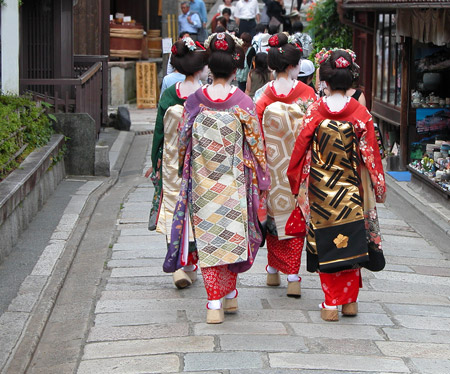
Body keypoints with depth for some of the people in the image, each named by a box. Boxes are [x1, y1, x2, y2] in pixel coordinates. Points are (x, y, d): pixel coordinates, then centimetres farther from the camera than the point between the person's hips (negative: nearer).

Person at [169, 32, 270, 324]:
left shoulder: (194, 101, -4)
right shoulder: (243, 103, -8)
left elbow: (183, 141, 4)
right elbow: (255, 144, -3)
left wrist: (186, 170, 20)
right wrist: (261, 178, 7)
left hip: (202, 182, 1)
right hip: (233, 181, -1)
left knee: (209, 236, 4)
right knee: (232, 233, 14)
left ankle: (215, 304, 1)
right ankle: (230, 294, 23)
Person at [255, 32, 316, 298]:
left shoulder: (265, 95, -5)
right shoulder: (307, 93, -9)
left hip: (271, 165, 2)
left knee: (274, 214, 15)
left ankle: (273, 270, 23)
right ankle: (293, 276, -1)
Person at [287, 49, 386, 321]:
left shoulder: (315, 112, -9)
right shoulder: (360, 113, -8)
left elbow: (300, 149, -2)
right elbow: (370, 153, -3)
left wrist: (296, 181, 12)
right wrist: (378, 187, 7)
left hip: (320, 189, 0)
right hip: (350, 191, 0)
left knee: (326, 245, 7)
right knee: (350, 242, 11)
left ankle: (331, 304, 8)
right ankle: (350, 301, 14)